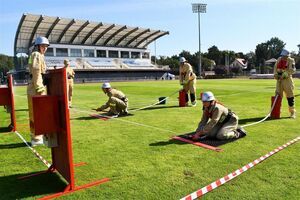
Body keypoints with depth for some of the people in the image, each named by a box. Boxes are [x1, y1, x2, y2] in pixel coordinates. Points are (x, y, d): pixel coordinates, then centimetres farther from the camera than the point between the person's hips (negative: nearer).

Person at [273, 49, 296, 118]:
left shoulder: (291, 60, -9)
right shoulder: (279, 59, 6)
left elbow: (292, 70, -17)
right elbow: (275, 67, 10)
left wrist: (284, 75, -25)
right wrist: (275, 74, -7)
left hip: (287, 80, -4)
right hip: (279, 80, 5)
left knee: (290, 96, 0)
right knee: (278, 95, 7)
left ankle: (292, 112, 11)